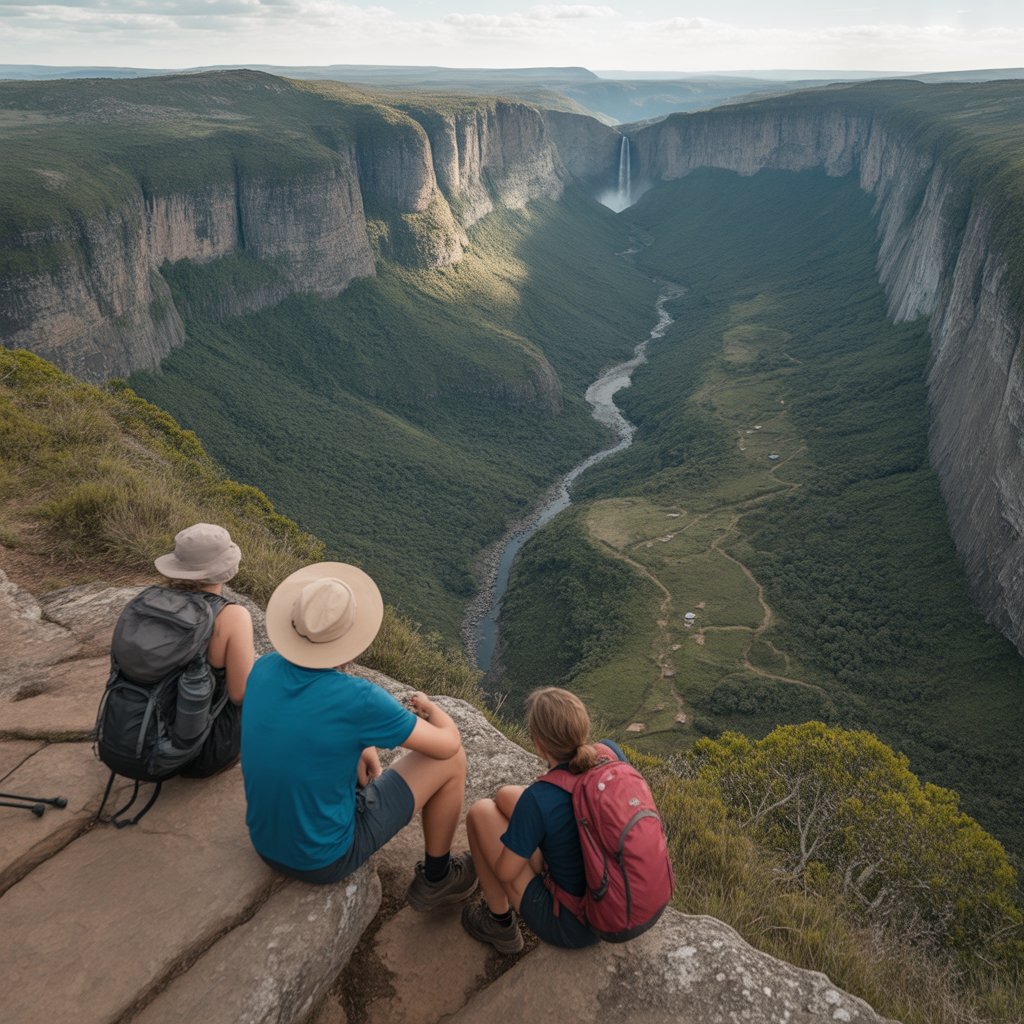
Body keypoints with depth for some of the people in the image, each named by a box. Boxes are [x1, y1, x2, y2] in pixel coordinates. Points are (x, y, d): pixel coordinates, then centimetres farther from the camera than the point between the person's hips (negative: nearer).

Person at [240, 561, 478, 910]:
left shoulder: (263, 668, -11)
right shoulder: (358, 699, -29)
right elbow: (447, 743, -14)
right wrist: (429, 706, 7)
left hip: (264, 842, 7)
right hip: (325, 858, -6)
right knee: (452, 760, 4)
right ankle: (436, 878, 24)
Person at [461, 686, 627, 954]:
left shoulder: (539, 800, -30)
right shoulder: (612, 752, -15)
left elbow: (506, 871, -15)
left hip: (573, 927, -6)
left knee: (481, 812, -1)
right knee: (505, 796, 11)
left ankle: (500, 923, 16)